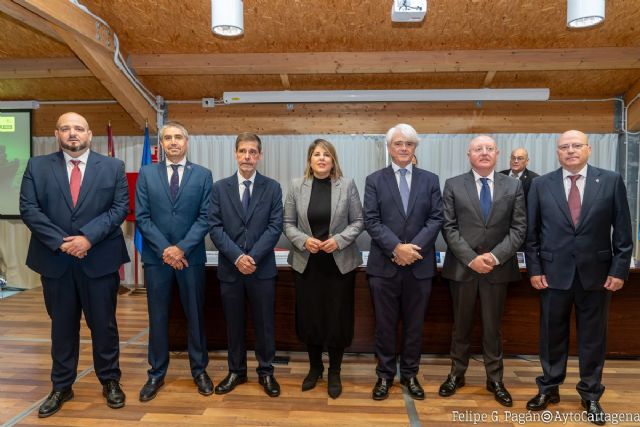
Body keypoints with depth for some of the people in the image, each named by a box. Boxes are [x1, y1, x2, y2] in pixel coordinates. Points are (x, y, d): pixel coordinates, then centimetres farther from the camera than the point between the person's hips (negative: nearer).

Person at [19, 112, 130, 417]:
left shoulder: (113, 167, 3)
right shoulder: (37, 166, 5)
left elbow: (120, 207, -5)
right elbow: (29, 209, -2)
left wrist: (88, 237, -15)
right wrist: (61, 241, -13)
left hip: (100, 260, -1)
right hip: (55, 260, 1)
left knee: (104, 324, 9)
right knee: (62, 326, 14)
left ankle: (110, 381, 26)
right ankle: (61, 387, 30)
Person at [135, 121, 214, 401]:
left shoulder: (203, 175, 2)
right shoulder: (147, 174, 5)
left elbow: (205, 217, -4)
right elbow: (142, 217, -1)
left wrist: (182, 248, -13)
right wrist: (164, 249, -11)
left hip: (192, 257, 0)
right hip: (156, 257, 1)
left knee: (195, 316, 9)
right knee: (157, 318, 10)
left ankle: (199, 370, 25)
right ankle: (156, 374, 25)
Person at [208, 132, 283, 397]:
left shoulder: (272, 187, 2)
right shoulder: (220, 187, 4)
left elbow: (275, 226, -5)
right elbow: (214, 227, -3)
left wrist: (253, 257, -15)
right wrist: (237, 256, -15)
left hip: (263, 267, -1)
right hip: (229, 268, 1)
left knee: (264, 323, 8)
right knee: (233, 323, 12)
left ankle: (266, 372, 25)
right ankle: (236, 371, 29)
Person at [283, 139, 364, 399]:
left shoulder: (347, 185, -1)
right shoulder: (297, 186, 2)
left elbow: (358, 221, -1)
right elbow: (288, 223, 3)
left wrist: (339, 240, -15)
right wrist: (303, 240, -14)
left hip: (340, 263, -1)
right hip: (306, 263, 1)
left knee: (337, 317, 5)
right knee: (309, 317, 9)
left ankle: (334, 372, 25)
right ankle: (314, 367, 32)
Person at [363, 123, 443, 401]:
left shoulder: (430, 180, 7)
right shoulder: (374, 180, 3)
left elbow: (436, 219, -1)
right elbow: (371, 221, -6)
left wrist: (412, 247, -14)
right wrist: (397, 248, -17)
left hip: (420, 264, 1)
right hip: (384, 264, -1)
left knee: (414, 324, 12)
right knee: (385, 324, 9)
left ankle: (410, 374, 29)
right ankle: (385, 374, 25)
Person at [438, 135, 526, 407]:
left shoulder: (513, 186, 4)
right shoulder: (453, 185, 0)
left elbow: (519, 228, -1)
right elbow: (449, 228, -5)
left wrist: (495, 256, -13)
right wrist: (471, 258, -14)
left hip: (498, 267, 1)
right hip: (462, 266, 0)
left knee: (493, 327, 12)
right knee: (461, 325, 13)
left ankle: (495, 379, 28)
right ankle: (457, 374, 29)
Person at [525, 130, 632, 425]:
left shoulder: (611, 181, 0)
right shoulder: (541, 185, 1)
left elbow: (622, 231, 1)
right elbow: (531, 232, 2)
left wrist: (619, 269, -4)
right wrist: (534, 268, -3)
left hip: (596, 273, 0)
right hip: (553, 272, 0)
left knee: (593, 336, 11)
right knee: (552, 334, 11)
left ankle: (591, 394, 28)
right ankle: (549, 388, 28)